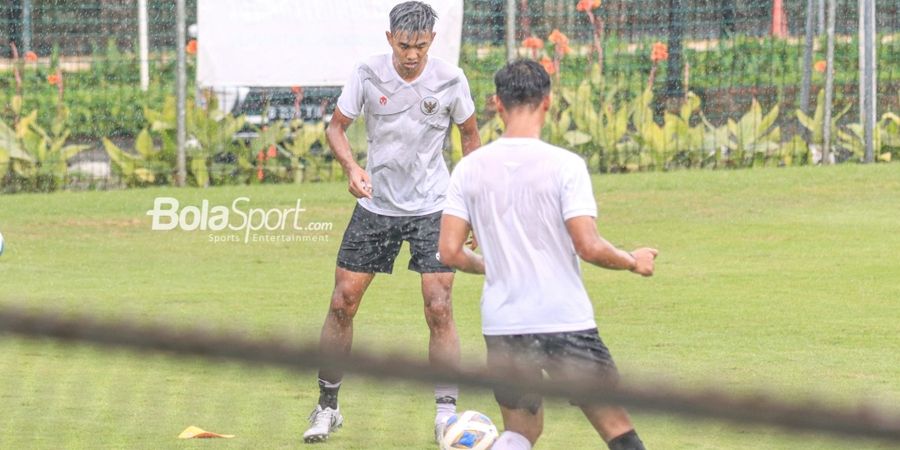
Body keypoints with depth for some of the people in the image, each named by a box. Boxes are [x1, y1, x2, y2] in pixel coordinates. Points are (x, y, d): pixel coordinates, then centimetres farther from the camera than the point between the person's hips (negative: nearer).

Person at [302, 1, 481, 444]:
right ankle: (327, 407, 13)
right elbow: (336, 126, -1)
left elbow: (470, 135, 7)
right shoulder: (368, 74, -9)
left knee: (439, 308, -10)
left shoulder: (450, 80, -9)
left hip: (432, 207, -1)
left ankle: (446, 412, -2)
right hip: (376, 204, 1)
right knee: (342, 301, 0)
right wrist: (351, 167, -20)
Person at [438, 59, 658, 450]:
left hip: (501, 326, 4)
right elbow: (589, 247, -14)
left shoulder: (469, 169, 1)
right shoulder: (564, 165, -10)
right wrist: (633, 262, 5)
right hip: (566, 324, -4)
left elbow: (450, 252, 0)